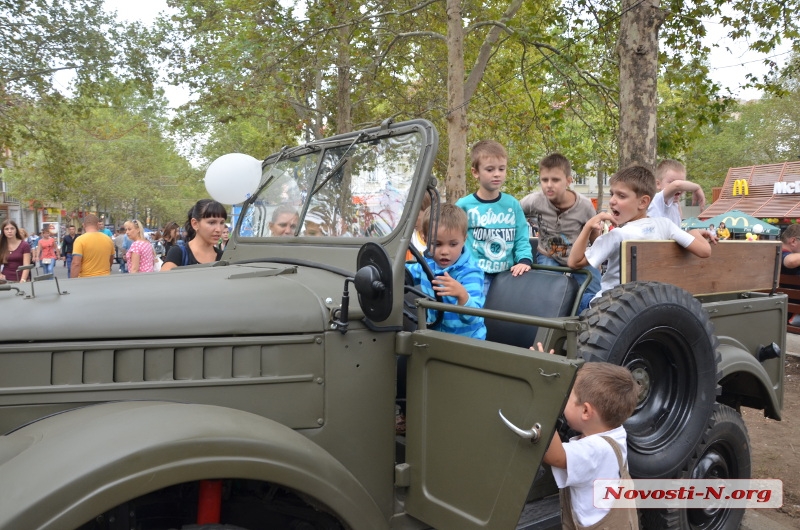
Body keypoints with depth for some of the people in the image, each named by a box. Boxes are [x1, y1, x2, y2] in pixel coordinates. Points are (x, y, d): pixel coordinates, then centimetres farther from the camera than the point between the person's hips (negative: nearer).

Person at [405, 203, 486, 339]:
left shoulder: (470, 273, -19)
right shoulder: (428, 263, 0)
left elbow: (473, 317, -29)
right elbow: (407, 273, 21)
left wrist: (462, 294, -46)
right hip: (435, 336, 4)